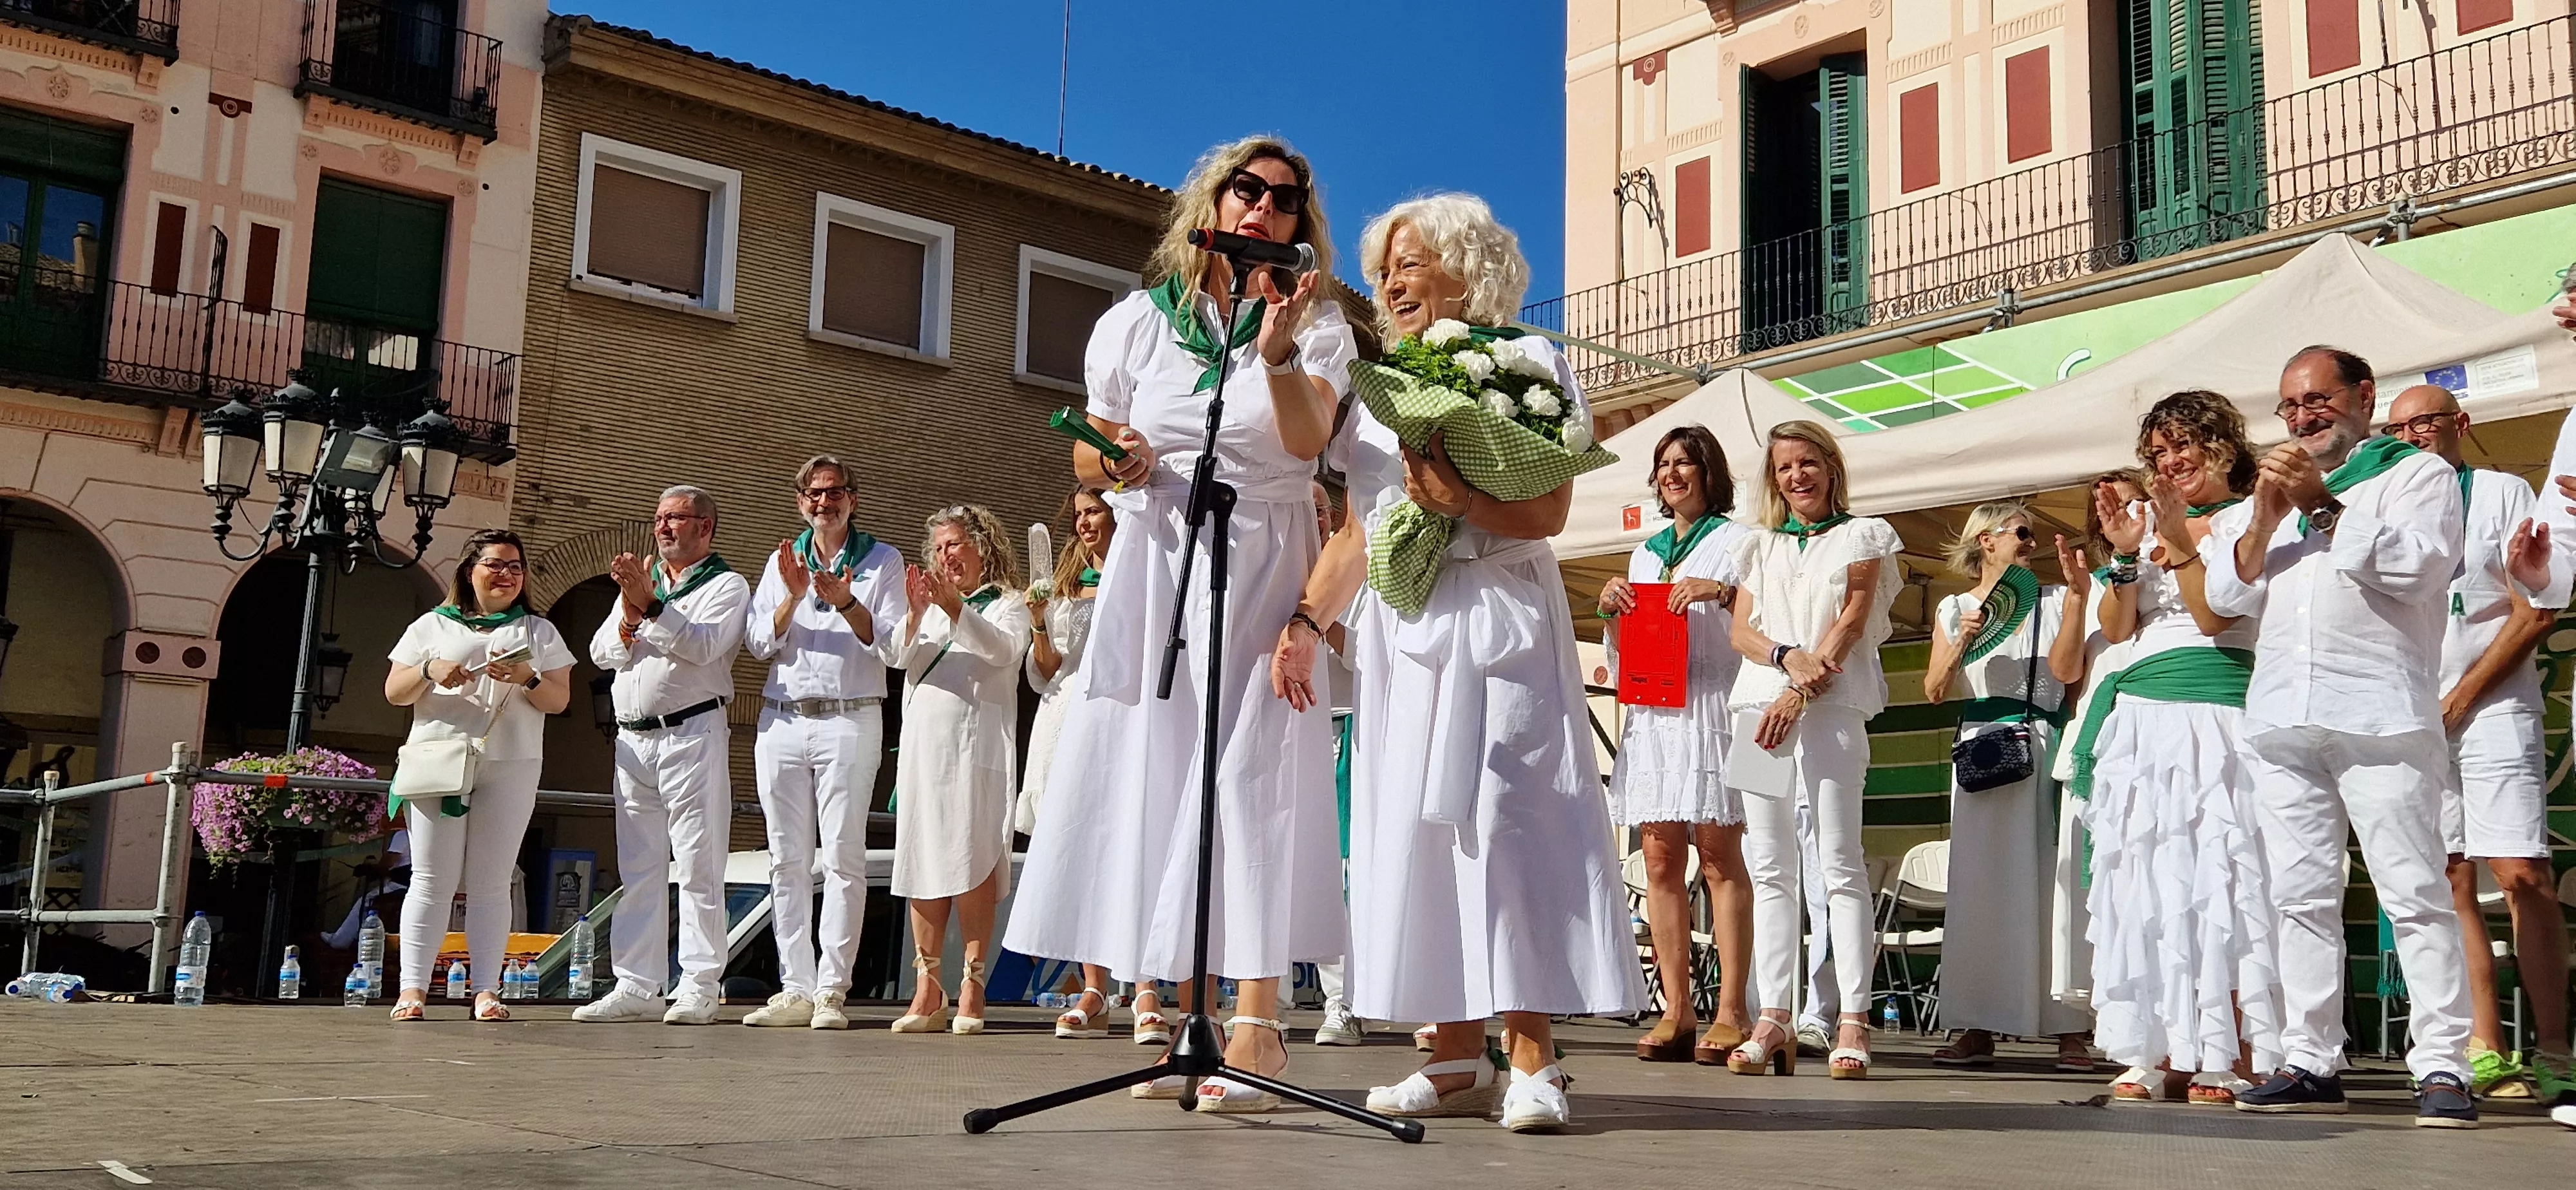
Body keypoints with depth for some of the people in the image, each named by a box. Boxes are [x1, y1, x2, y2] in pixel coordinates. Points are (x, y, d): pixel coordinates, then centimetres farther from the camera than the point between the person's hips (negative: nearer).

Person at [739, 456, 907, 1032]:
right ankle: (795, 989, 6)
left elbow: (892, 644, -2)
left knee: (843, 857, -8)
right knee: (787, 859, 2)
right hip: (781, 719, 4)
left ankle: (832, 990, -7)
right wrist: (793, 597, -9)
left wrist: (845, 601, -16)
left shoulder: (882, 560, 8)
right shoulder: (784, 562, 17)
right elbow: (759, 643, 7)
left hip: (849, 719, -4)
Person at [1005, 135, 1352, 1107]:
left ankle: (1256, 1021, -11)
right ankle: (1187, 1013, 6)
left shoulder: (1317, 327, 6)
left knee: (1254, 772, -11)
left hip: (1263, 572, -2)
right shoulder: (1138, 321, 10)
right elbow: (1086, 457, 14)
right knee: (1156, 774, -1)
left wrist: (1278, 355, -29)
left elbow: (1306, 440, -12)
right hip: (1153, 570, 2)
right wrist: (1114, 462, -8)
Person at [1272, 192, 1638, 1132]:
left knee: (1501, 821, -13)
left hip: (1495, 618, -5)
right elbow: (1356, 532, 17)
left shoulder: (1528, 365, 3)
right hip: (1397, 631, 6)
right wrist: (1305, 622, 6)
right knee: (1410, 829, 0)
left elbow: (1547, 511, -8)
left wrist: (1460, 499, -25)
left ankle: (1531, 1061, -11)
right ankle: (1458, 1062, 4)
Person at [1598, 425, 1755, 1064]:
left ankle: (1731, 1012, -10)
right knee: (1661, 857, -1)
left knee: (1720, 857, -9)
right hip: (1652, 711, 5)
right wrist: (1611, 610, 6)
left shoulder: (1735, 541, 8)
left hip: (1712, 706, -5)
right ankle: (1676, 1011, 0)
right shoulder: (1645, 553, 24)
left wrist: (1724, 593, -16)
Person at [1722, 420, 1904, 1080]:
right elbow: (1741, 631, 12)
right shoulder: (1759, 546, 23)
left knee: (1839, 865, -9)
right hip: (1759, 704, 4)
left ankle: (1853, 1022, -9)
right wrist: (1787, 656, -10)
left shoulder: (1862, 535, 12)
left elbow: (1852, 619, 0)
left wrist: (1800, 692, -10)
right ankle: (1774, 1019, 0)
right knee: (1770, 869, 0)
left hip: (1832, 707, -4)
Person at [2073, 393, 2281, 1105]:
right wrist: (2124, 556, 0)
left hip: (2213, 717, -6)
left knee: (2213, 873, -9)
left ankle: (2228, 1057, -6)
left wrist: (2180, 541, -11)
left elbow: (2212, 615, -7)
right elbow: (2115, 629, 13)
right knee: (2145, 881, 1)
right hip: (2140, 719, 6)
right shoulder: (2152, 525, 20)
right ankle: (2160, 1053, 2)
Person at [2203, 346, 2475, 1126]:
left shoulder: (2418, 473, 8)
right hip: (2283, 718, 6)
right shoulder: (2274, 490, 24)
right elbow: (2227, 595, 15)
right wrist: (2264, 518, 0)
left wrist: (2325, 507, -8)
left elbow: (2419, 566, -10)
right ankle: (2311, 1063, 9)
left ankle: (2442, 1068, -7)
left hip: (2379, 714, -5)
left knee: (2415, 893, -9)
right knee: (2301, 898, 5)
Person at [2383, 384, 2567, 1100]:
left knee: (2522, 877, -11)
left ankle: (2552, 1054, -8)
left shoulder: (2503, 493, 6)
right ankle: (2484, 1053, 3)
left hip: (2491, 708, -4)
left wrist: (2460, 698, -8)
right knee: (2450, 885, 1)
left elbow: (2535, 611, -2)